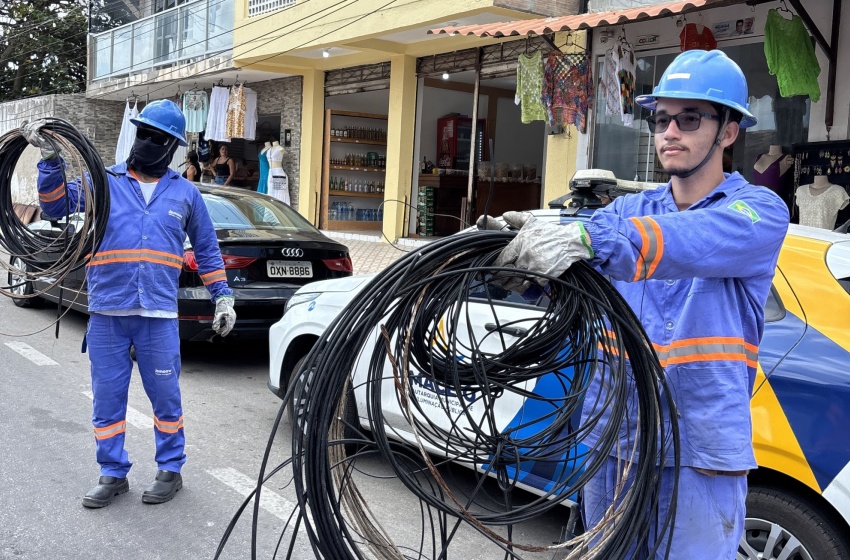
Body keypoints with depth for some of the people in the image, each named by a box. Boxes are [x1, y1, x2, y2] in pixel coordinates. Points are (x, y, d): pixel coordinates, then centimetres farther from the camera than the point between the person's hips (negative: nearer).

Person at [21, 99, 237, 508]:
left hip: (159, 315, -1)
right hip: (106, 313, 1)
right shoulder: (103, 181, 8)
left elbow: (207, 250, 16)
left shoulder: (185, 193, 10)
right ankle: (113, 474, 22)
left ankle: (170, 470, 22)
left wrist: (222, 296, 10)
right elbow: (55, 204, 0)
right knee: (107, 399, 8)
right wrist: (51, 160, -13)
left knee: (165, 396, 5)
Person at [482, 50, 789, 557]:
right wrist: (524, 253, -32)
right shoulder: (628, 210, 9)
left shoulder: (760, 211, -4)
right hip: (610, 441, 5)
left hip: (700, 455, -4)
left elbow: (698, 241, -28)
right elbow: (566, 280, -9)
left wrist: (586, 239, -43)